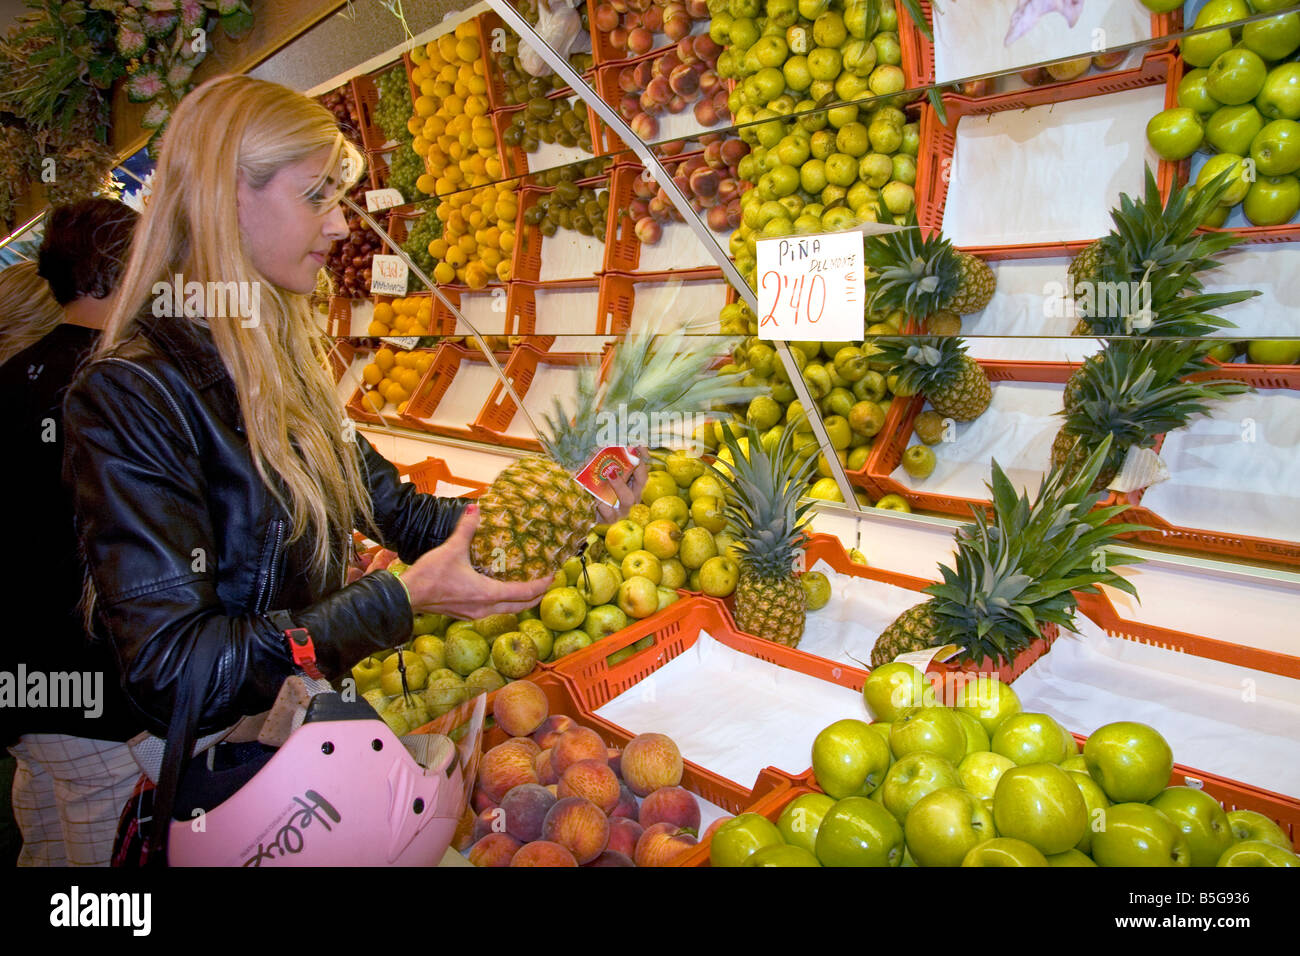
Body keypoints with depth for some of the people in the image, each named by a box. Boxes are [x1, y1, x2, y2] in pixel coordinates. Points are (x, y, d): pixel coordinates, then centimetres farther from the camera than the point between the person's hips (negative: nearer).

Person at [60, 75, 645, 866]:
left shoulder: (283, 360, 4)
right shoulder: (133, 396, -22)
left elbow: (399, 510, 6)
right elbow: (176, 669, -25)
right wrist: (402, 599, -28)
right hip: (215, 778, -7)